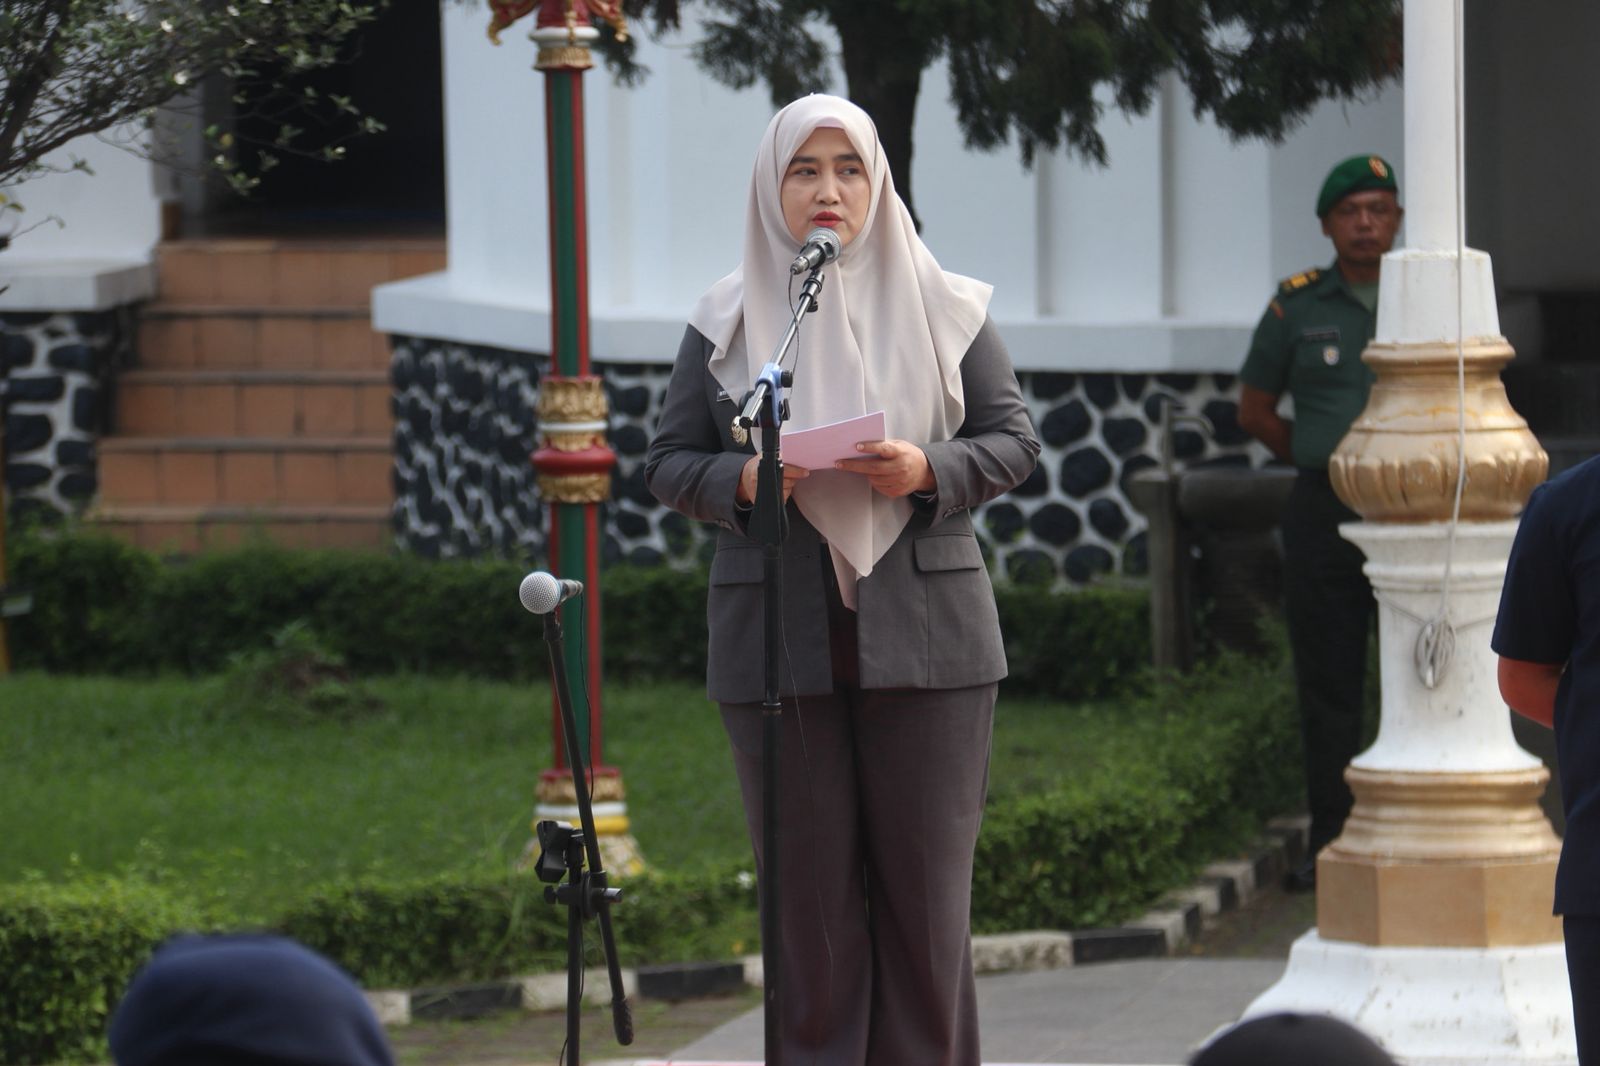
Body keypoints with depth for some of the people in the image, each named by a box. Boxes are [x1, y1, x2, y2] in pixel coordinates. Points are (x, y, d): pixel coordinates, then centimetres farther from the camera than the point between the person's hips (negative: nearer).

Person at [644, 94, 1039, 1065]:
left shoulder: (944, 308, 6)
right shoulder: (726, 321, 7)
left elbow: (1015, 441, 6)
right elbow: (670, 463, 7)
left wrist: (929, 470, -13)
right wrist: (740, 480, -14)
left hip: (925, 632, 0)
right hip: (779, 641, 0)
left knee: (927, 875, 0)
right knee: (809, 879, 1)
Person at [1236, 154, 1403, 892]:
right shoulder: (1297, 306, 7)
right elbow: (1254, 409, 16)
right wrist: (1321, 460, 11)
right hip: (1323, 517, 1)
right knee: (1327, 683, 1)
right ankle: (1330, 843, 7)